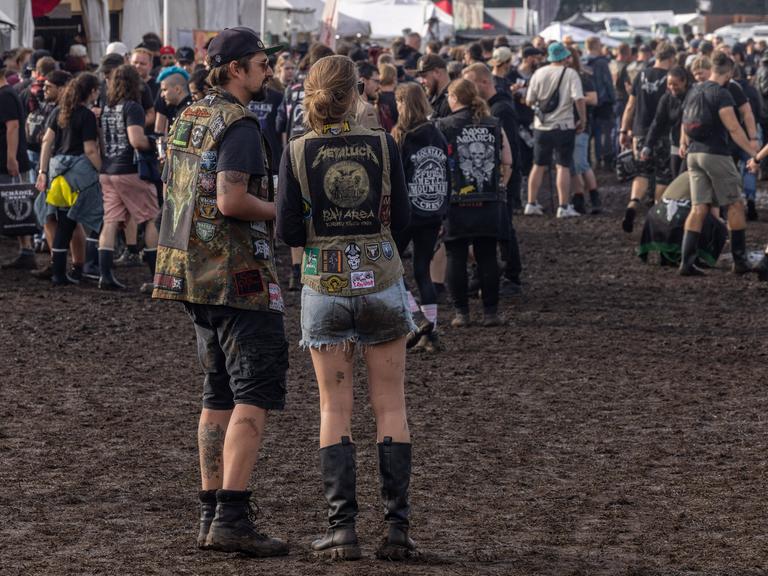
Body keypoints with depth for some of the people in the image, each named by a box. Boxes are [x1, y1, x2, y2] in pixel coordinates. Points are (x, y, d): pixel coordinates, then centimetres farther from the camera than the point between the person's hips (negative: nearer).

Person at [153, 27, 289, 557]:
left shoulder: (189, 119, 14)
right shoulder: (239, 125, -14)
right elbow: (231, 200, -24)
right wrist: (281, 211, -8)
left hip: (196, 272, 9)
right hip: (240, 275, -9)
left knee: (219, 396, 14)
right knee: (255, 398, -9)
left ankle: (211, 514, 15)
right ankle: (232, 519, -16)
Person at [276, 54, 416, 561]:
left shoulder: (297, 153, -5)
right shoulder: (383, 146, -4)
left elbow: (288, 231, -6)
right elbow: (401, 219, 0)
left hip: (325, 286, 0)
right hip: (382, 281, 0)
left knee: (335, 409, 5)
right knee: (391, 405, 6)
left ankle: (342, 528, -2)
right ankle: (397, 527, 2)